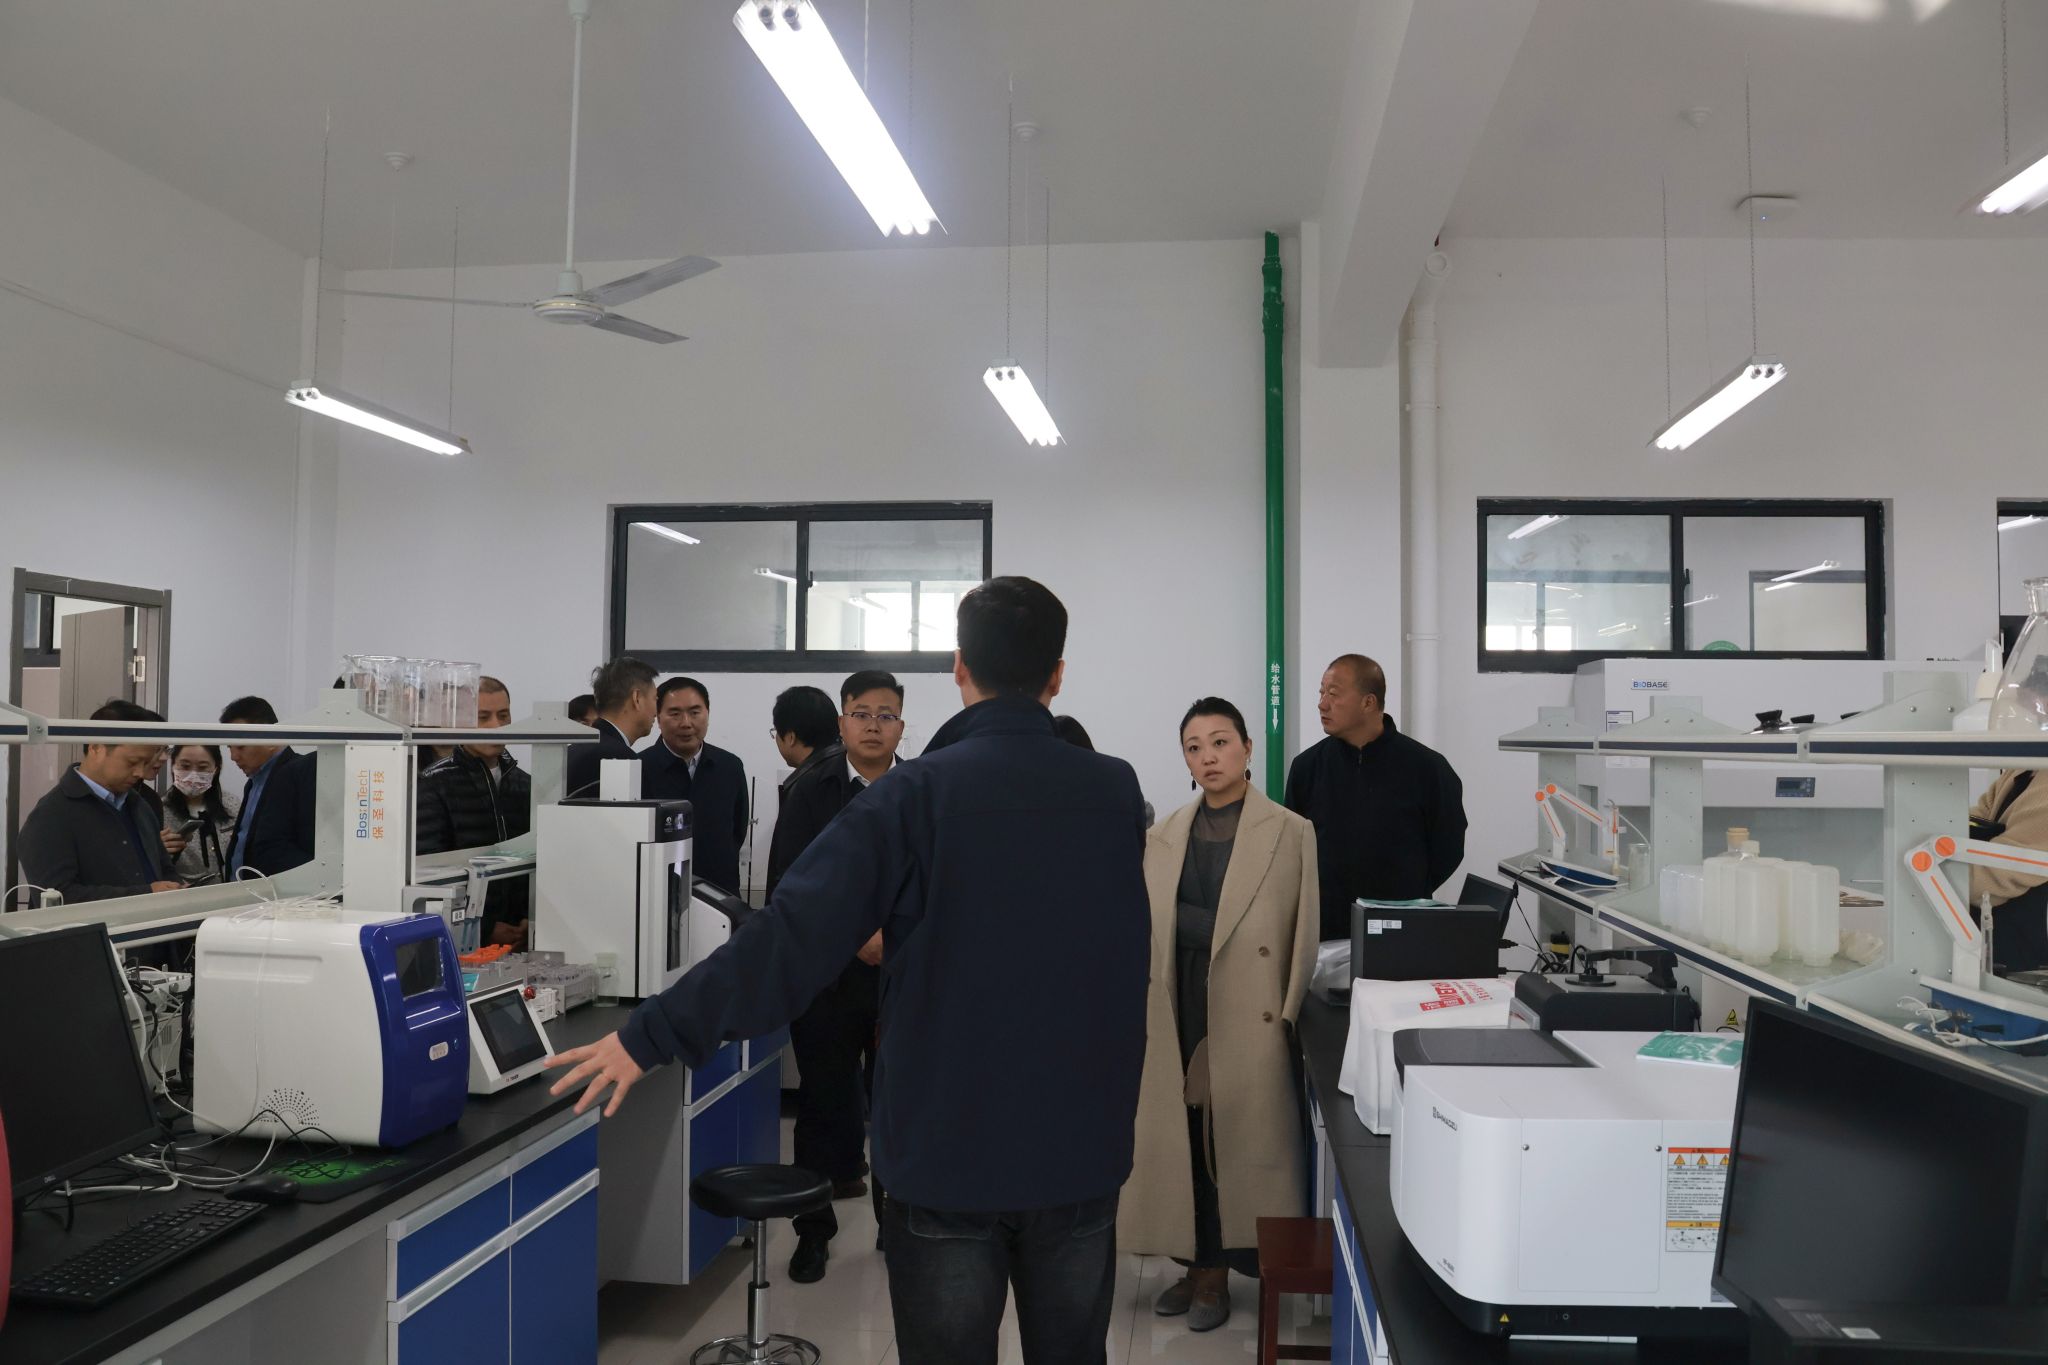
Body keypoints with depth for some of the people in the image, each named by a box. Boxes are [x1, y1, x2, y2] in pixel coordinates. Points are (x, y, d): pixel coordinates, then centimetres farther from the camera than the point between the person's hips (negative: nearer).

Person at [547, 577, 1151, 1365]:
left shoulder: (918, 794, -12)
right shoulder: (1115, 792, -2)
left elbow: (789, 938, -17)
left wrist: (652, 1037, -10)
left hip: (947, 1149, -3)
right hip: (1081, 1148, 3)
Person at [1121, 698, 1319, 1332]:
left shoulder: (1292, 833, -4)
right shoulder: (1165, 836, 9)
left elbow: (1306, 932, -4)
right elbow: (1150, 924, 7)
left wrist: (1290, 1017, -8)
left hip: (1248, 1019, -4)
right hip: (1178, 1017, 4)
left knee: (1235, 1140, 3)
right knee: (1184, 1140, 9)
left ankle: (1217, 1272, 18)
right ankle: (1195, 1263, 24)